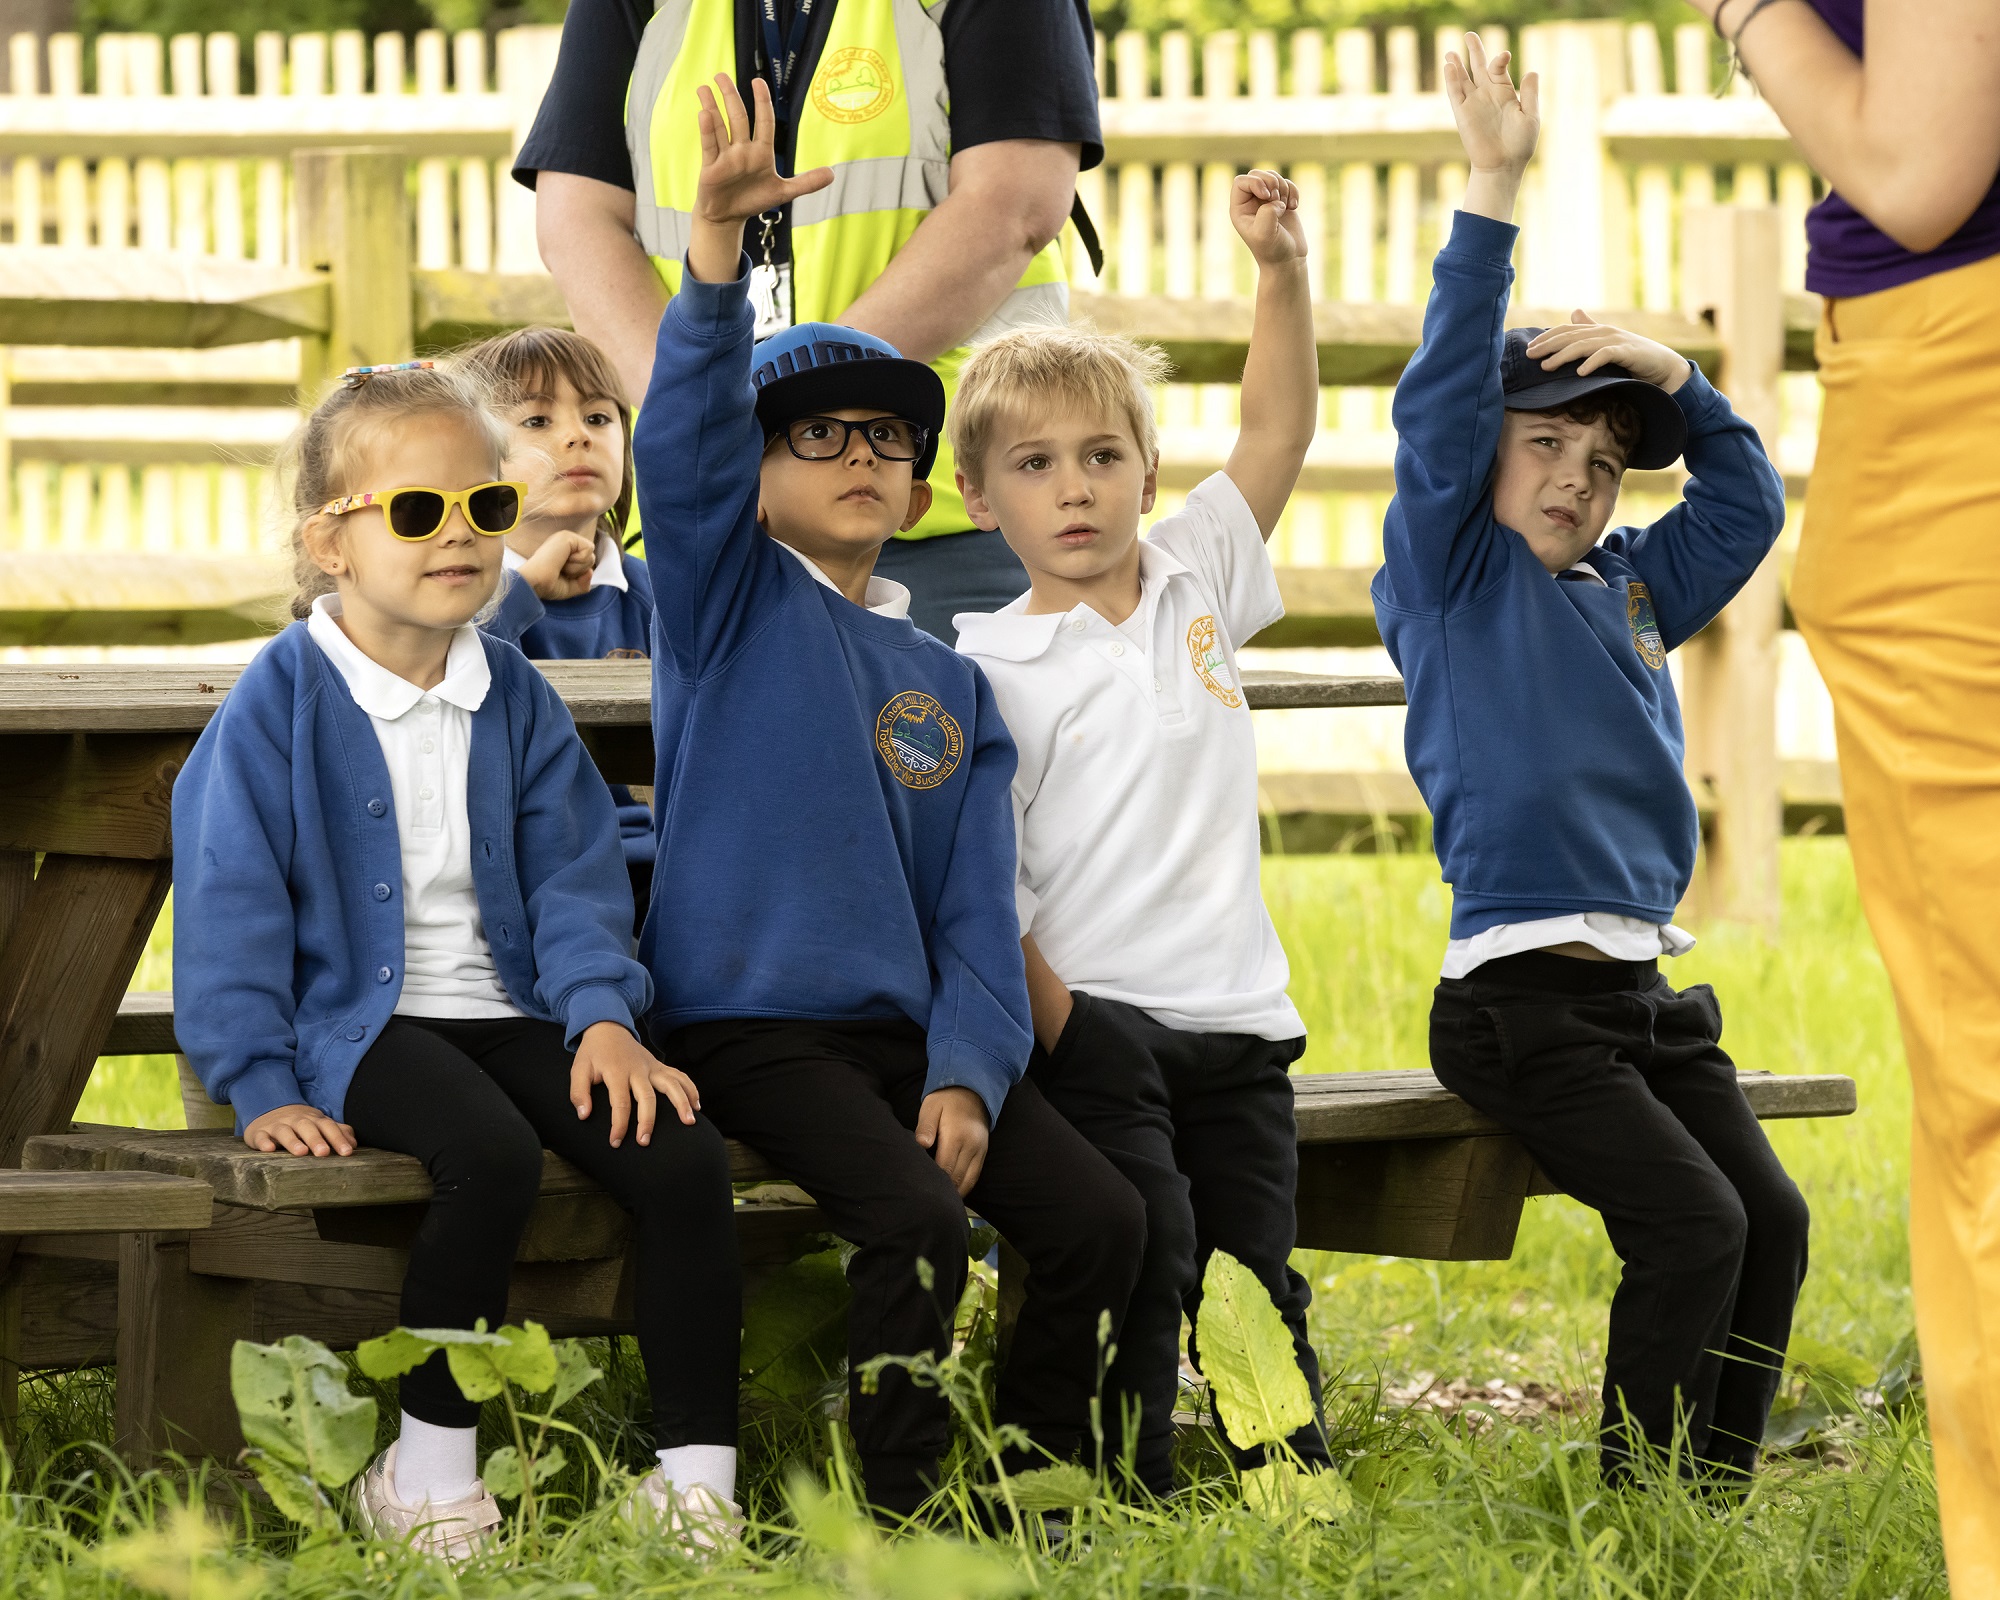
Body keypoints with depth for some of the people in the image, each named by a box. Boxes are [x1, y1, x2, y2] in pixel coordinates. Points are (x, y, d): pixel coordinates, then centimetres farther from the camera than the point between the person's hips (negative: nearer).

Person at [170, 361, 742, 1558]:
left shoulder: (517, 699, 11)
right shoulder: (282, 703, -4)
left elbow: (572, 874, 11)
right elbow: (231, 905, -4)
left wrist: (603, 1012, -6)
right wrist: (260, 1085, -9)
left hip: (509, 1012, 5)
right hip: (363, 1022, -5)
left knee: (686, 1154, -19)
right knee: (494, 1152, -35)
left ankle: (697, 1480, -14)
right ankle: (429, 1477, -22)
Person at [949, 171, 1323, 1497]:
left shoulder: (1194, 582, 12)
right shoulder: (992, 667, -3)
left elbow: (1278, 433, 11)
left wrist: (1282, 270, 0)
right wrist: (1054, 1022, -15)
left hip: (1236, 1020, 5)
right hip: (1095, 1014, -5)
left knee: (1260, 1269, 4)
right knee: (1142, 1245, -16)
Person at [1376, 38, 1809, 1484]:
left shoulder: (1628, 591, 20)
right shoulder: (1455, 575, 1)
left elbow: (1747, 499, 25)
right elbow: (1439, 402, -11)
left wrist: (1667, 371, 9)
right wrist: (1494, 195, -17)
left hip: (1647, 987, 7)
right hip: (1522, 988, -7)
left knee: (1771, 1219, -3)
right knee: (1693, 1226, -18)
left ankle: (1715, 1500, 3)